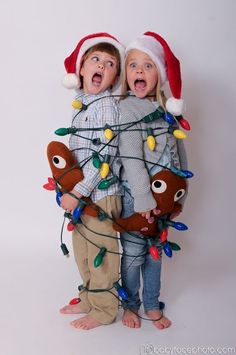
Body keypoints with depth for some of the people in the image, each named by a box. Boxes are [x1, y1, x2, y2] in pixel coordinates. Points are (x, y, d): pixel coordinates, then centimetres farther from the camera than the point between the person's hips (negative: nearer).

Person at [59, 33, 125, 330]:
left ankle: (104, 310, 24)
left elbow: (103, 155, -22)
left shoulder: (106, 104, -15)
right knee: (82, 253, 20)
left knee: (101, 255, 6)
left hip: (100, 194, -8)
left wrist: (77, 192, -23)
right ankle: (88, 300, 39)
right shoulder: (82, 103, 11)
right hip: (81, 192, 9)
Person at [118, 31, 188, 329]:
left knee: (155, 251, 16)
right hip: (135, 196, -5)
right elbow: (131, 158, -18)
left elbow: (178, 150, 11)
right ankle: (130, 305, 29)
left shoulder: (168, 109, 6)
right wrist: (143, 198, -21)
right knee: (133, 254, 7)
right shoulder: (127, 108, -12)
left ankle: (152, 305, 33)